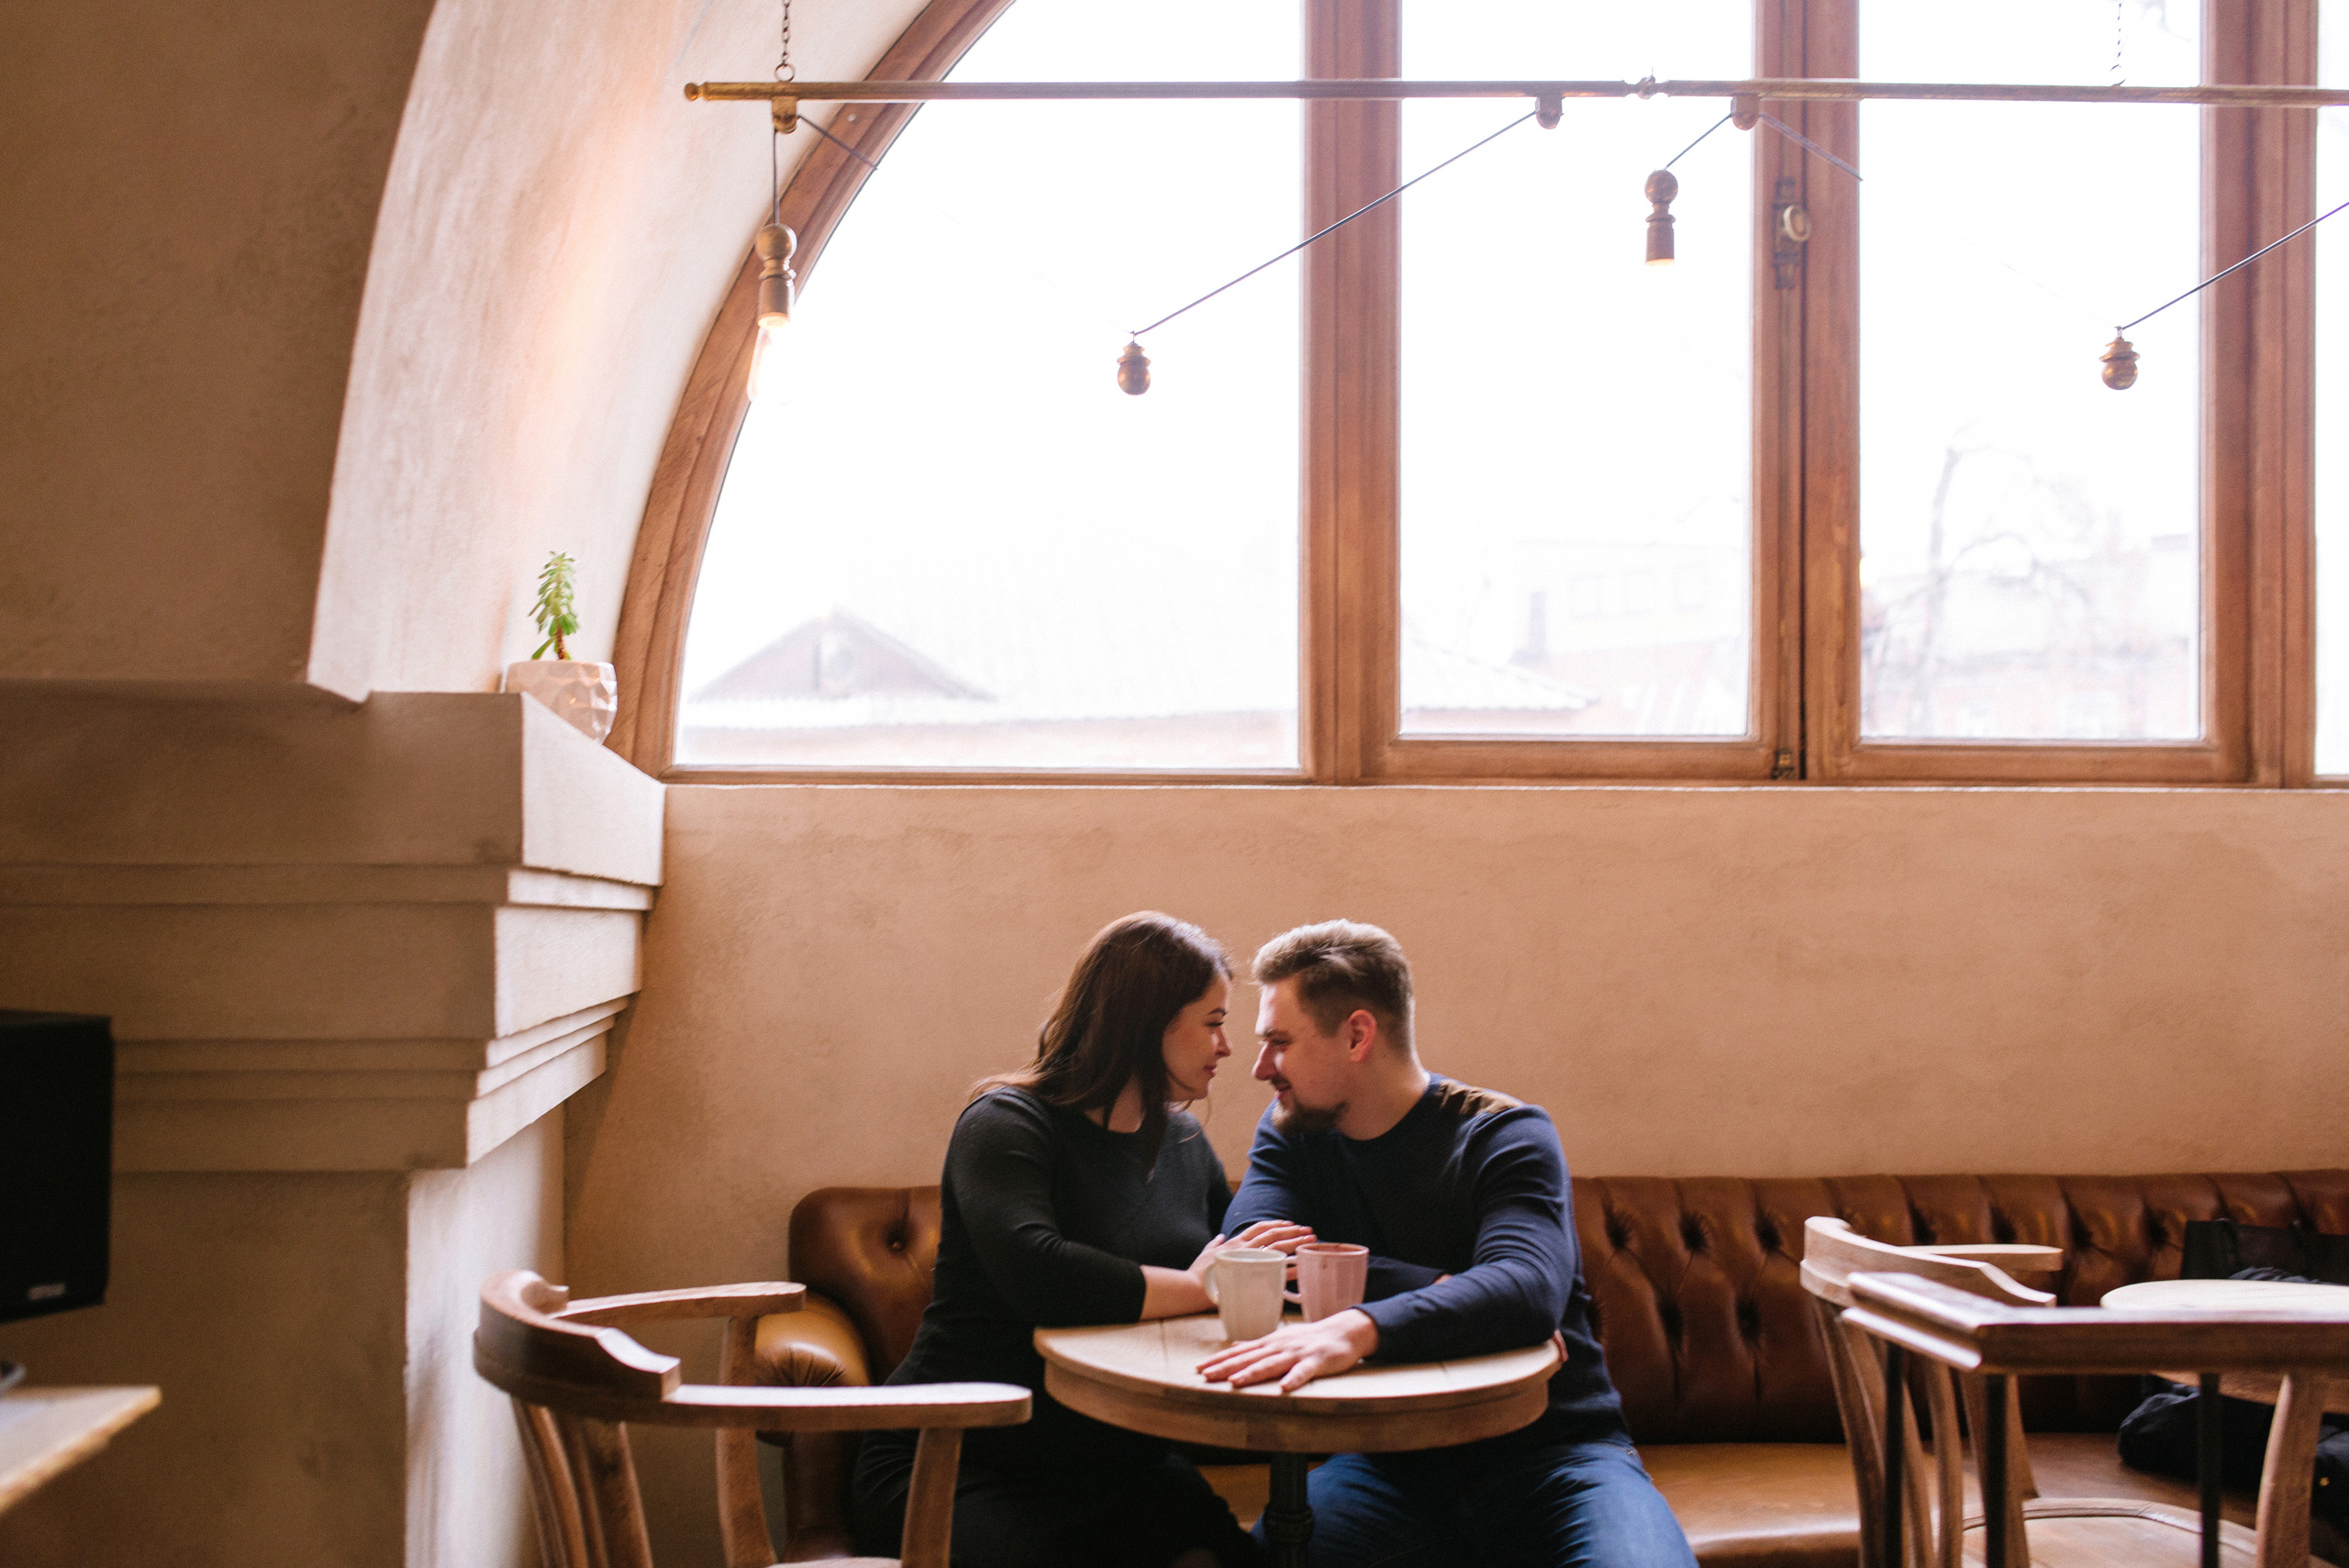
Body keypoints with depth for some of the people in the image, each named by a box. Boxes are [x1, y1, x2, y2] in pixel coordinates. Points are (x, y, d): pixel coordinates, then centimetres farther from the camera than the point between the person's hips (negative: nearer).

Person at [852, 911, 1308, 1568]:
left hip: (1118, 1464, 6)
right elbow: (1036, 1276, -27)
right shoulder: (1006, 1124, -9)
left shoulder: (1184, 1141, 15)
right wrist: (1194, 1286, -18)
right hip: (962, 1465, -5)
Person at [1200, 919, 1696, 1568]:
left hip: (1550, 1447, -2)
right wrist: (1438, 1291, -19)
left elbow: (1527, 1289, -27)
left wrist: (1361, 1326, -44)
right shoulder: (1291, 1132, 7)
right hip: (1396, 1460, 3)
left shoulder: (1504, 1135, -8)